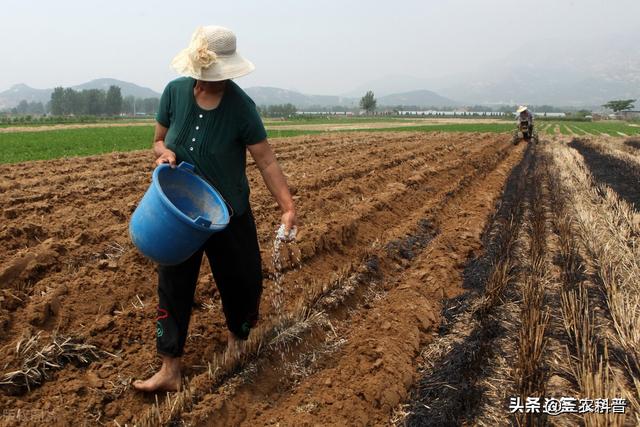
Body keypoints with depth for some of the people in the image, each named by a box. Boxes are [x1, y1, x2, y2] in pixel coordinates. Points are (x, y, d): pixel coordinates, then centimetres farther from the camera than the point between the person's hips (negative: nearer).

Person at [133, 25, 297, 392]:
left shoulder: (241, 106, -18)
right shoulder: (175, 92, -8)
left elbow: (267, 161, -18)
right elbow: (159, 140, 5)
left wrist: (288, 207, -28)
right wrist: (163, 152, -19)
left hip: (229, 215, -2)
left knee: (241, 283, 11)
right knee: (173, 287, 2)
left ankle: (238, 341, 41)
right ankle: (170, 370, 13)